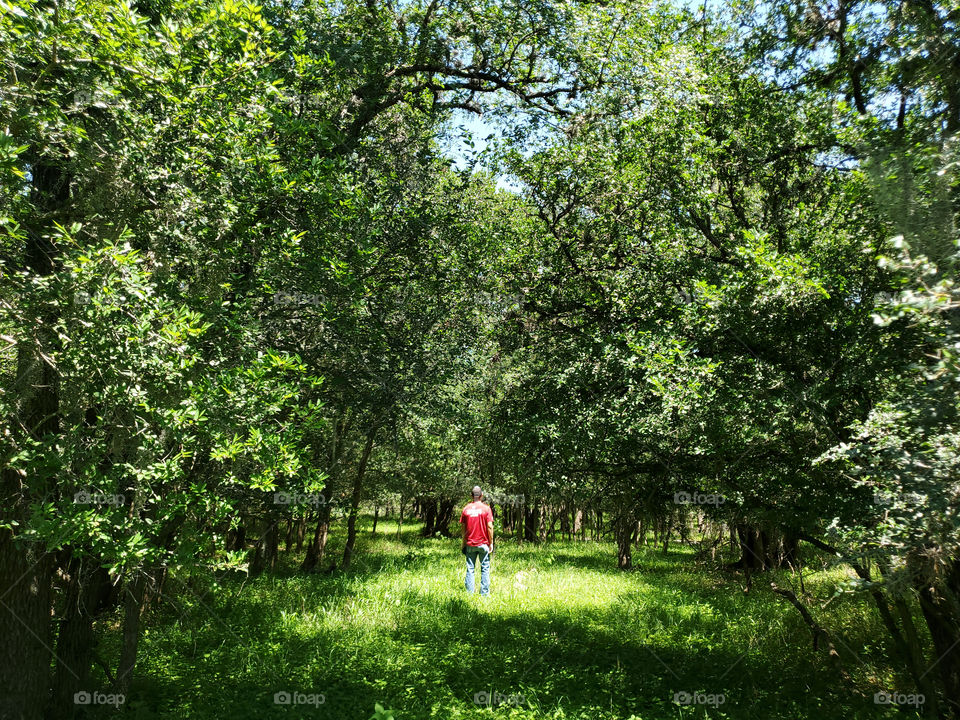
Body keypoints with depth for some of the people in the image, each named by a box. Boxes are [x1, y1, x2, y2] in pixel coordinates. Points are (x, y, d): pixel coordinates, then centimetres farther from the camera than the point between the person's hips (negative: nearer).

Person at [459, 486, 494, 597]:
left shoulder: (466, 508, 2)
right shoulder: (486, 508, -5)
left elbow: (463, 528, 5)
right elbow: (489, 526, -8)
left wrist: (464, 543, 12)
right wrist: (491, 543, -1)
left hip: (470, 543, 2)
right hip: (483, 543, -2)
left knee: (470, 569, 8)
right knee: (485, 569, 6)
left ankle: (469, 593, 9)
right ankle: (484, 593, 6)